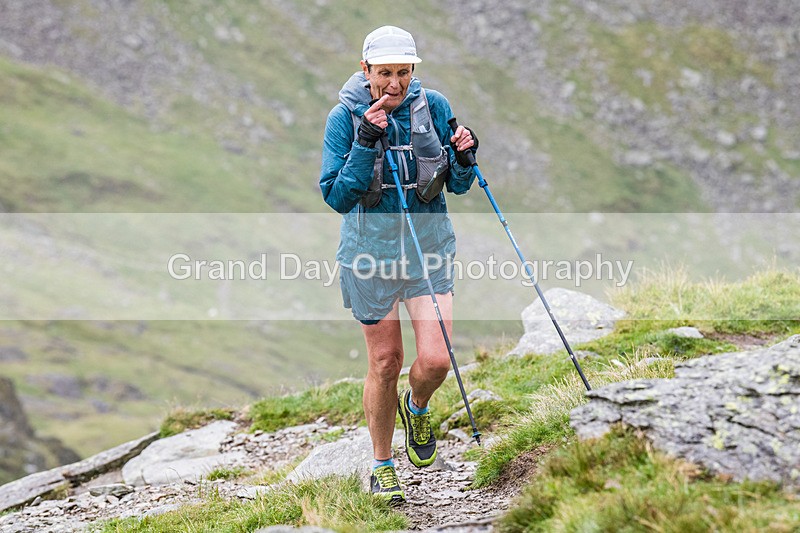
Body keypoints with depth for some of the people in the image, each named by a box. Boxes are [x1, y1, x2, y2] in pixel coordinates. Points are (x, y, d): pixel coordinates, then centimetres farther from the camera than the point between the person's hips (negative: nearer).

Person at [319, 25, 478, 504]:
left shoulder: (434, 107, -4)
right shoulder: (346, 117, -9)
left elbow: (458, 186, 4)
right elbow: (337, 197, -14)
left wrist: (463, 157, -17)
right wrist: (365, 144, -24)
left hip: (429, 245, 1)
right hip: (371, 246, -1)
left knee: (436, 361, -10)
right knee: (385, 363, 7)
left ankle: (417, 408, 27)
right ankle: (383, 466, 27)